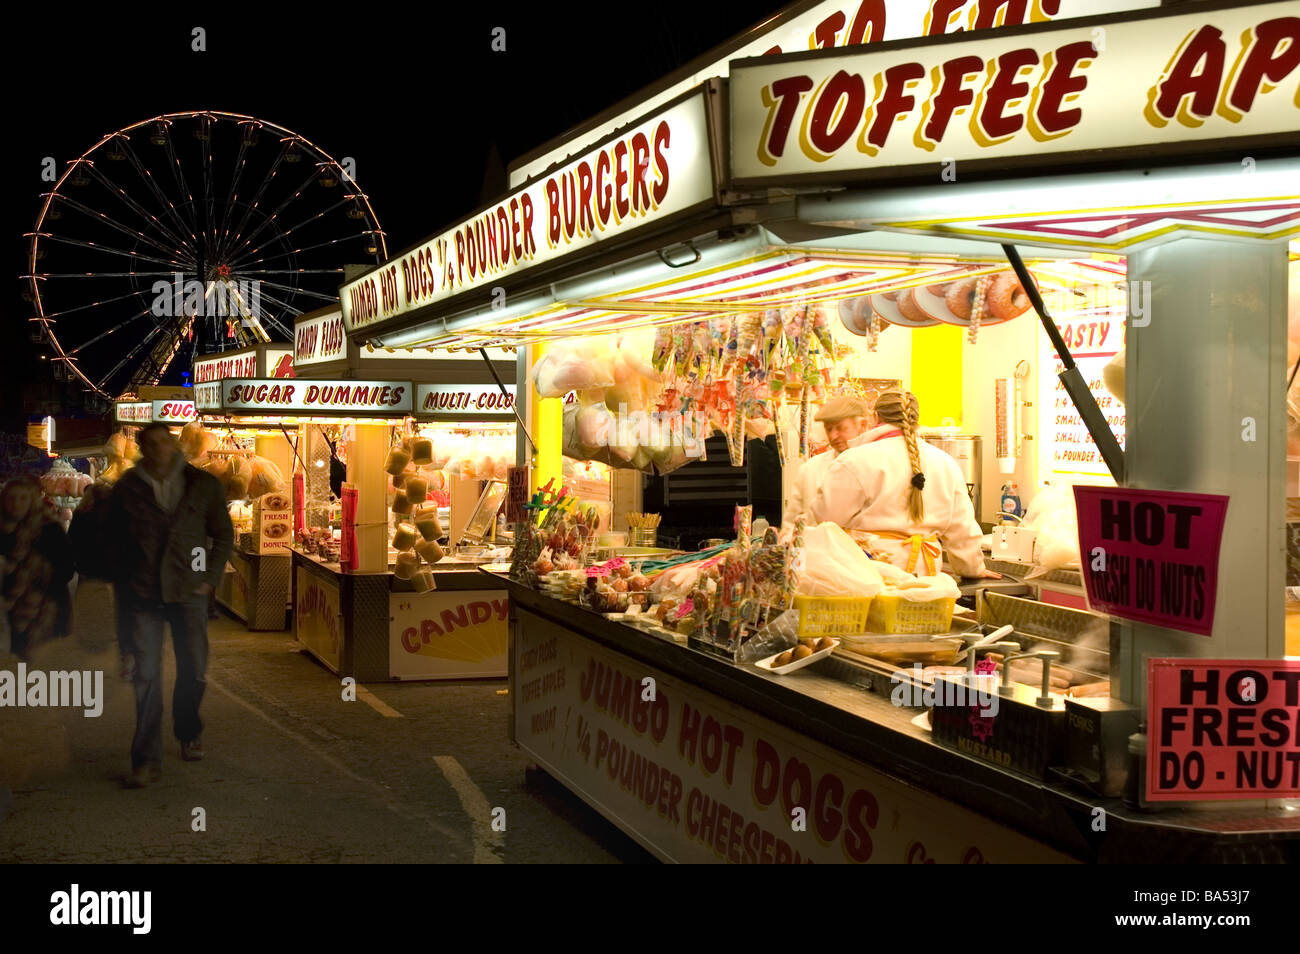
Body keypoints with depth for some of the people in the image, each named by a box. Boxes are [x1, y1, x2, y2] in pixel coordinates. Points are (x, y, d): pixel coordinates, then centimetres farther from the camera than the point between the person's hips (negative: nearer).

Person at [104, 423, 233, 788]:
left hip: (188, 592, 1)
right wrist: (125, 586, 3)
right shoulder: (127, 489, 3)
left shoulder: (203, 485, 3)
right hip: (143, 594, -1)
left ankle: (189, 732, 36)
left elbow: (224, 534, 10)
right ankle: (147, 759, 1)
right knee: (146, 676, -3)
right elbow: (114, 541, 10)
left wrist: (210, 577, 1)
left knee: (194, 670, 9)